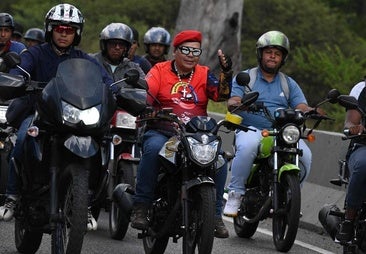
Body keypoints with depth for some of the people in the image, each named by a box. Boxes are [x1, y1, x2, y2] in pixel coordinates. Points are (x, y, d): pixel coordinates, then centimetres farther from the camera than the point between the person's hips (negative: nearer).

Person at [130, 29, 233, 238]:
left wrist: (226, 73, -17)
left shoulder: (204, 74, 14)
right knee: (153, 149, -35)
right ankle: (141, 206, -26)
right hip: (162, 132, -2)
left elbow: (221, 95, -1)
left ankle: (216, 214, -13)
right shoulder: (160, 70, 7)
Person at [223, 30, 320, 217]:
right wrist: (235, 103, -28)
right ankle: (235, 194, -27)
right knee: (248, 146, -38)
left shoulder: (289, 83, 21)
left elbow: (302, 107, 8)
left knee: (304, 156, -25)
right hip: (251, 129, -3)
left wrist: (310, 111, -17)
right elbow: (232, 102, -2)